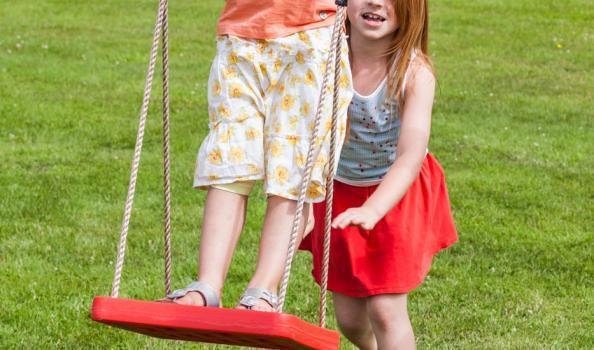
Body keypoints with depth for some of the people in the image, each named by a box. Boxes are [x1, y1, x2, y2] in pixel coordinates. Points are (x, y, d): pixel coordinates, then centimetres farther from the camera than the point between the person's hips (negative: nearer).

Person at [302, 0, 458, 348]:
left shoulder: (415, 73, -27)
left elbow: (411, 156, -37)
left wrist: (371, 210, -51)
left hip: (397, 194, -3)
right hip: (341, 192, 3)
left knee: (385, 309, -7)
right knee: (349, 317, 14)